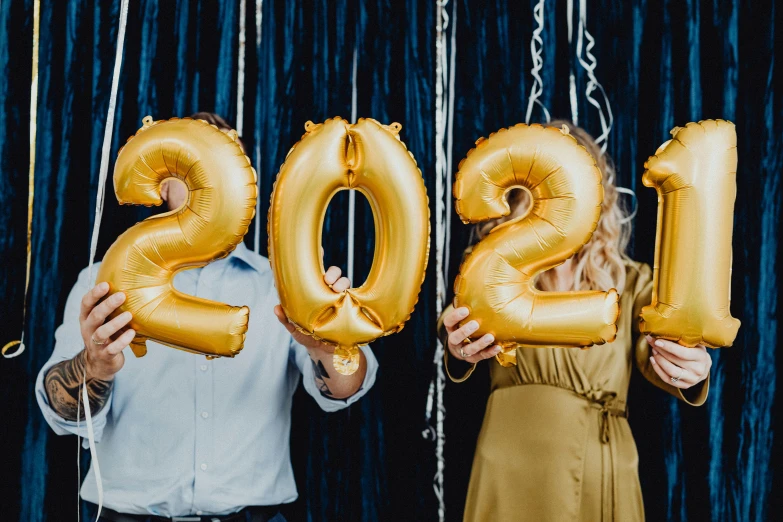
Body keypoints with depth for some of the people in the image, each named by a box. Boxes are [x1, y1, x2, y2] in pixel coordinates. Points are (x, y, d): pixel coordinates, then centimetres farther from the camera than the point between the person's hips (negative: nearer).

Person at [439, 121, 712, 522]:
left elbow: (657, 352, -7)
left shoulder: (631, 282, 10)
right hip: (512, 478, -1)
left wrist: (689, 369, -31)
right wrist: (461, 349, -37)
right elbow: (464, 327, -13)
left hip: (603, 480, 1)